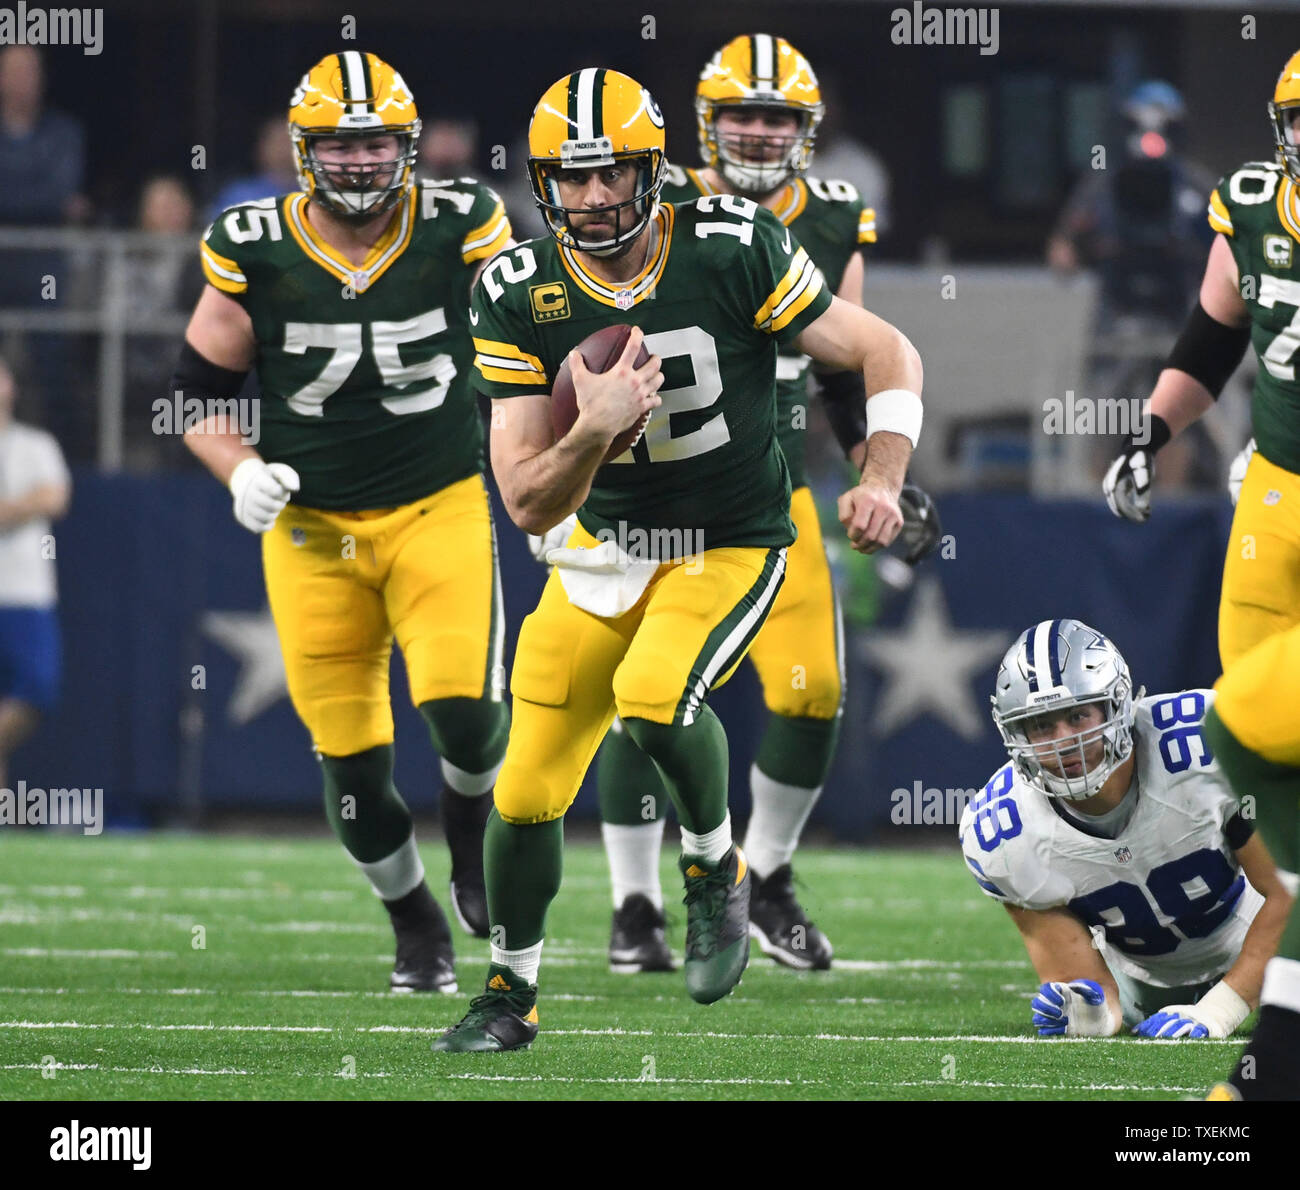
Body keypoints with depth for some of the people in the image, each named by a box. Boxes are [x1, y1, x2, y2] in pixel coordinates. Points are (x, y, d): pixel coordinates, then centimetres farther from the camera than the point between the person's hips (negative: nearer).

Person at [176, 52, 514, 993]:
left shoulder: (460, 231, -8)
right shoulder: (254, 252, -6)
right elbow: (198, 391, 4)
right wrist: (242, 471, -12)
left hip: (439, 509, -1)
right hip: (312, 527, 1)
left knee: (463, 705, -20)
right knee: (350, 751, 2)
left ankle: (472, 823, 15)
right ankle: (417, 927, 25)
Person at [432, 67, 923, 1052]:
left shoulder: (734, 250, -18)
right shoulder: (520, 296, -10)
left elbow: (887, 355, -9)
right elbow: (530, 506, -11)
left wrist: (881, 480, -23)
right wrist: (594, 429, -30)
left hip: (730, 549, -3)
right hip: (605, 551, 3)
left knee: (653, 696, -32)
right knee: (528, 790, 2)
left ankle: (717, 869, -2)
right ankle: (510, 997, 26)